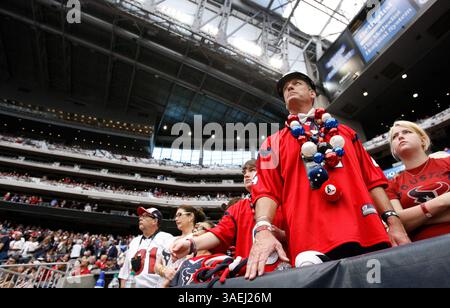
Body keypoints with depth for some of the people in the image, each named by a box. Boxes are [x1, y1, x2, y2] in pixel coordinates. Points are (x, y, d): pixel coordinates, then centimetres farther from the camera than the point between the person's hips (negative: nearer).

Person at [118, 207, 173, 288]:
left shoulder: (166, 239, -4)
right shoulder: (134, 241, 16)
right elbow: (125, 272, 19)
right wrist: (123, 285, 10)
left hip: (157, 285, -6)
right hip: (133, 285, 6)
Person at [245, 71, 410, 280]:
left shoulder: (344, 132, 22)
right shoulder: (274, 143, 13)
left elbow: (372, 178, 17)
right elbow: (266, 189, -1)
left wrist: (393, 221, 5)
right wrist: (263, 229, -19)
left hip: (369, 235, 3)